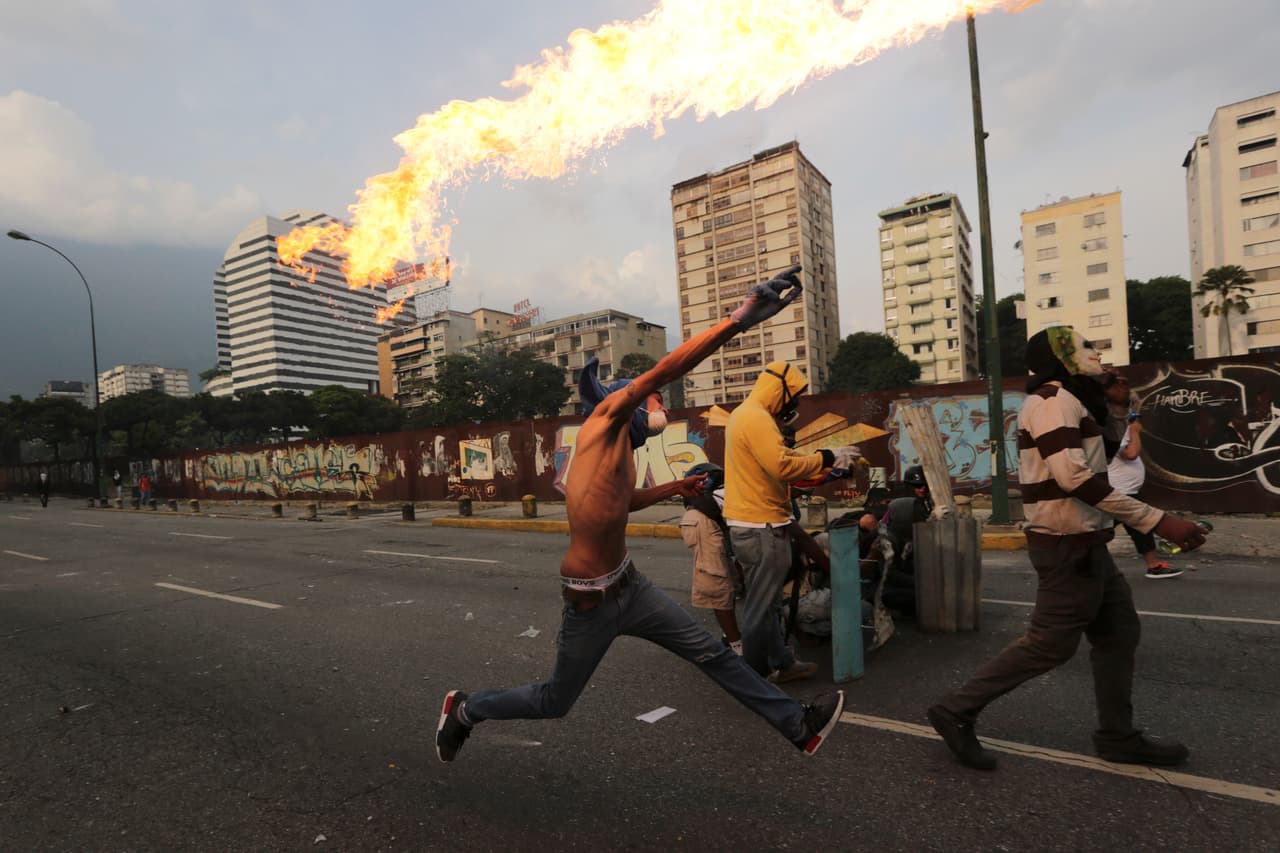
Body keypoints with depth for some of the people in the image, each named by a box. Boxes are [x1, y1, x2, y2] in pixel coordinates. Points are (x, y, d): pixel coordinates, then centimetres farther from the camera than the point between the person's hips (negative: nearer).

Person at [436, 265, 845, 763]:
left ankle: (798, 725, 22)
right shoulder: (606, 417, -14)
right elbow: (665, 369, -27)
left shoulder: (622, 449, 8)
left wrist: (677, 488, 21)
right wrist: (739, 318, -30)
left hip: (628, 585, 8)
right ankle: (466, 709, 37)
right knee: (555, 702, 13)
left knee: (711, 652, 9)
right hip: (591, 599, -8)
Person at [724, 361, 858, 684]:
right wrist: (826, 458, -16)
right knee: (762, 605, 1)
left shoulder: (745, 414, 16)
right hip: (761, 527, -11)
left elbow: (777, 460, 15)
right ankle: (753, 676, 14)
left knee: (768, 600, 17)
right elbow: (782, 466, -27)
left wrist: (823, 460, 8)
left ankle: (781, 663, 28)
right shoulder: (756, 418, -18)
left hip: (754, 523, 11)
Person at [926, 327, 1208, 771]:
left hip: (1081, 542, 10)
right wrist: (1158, 521, -26)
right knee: (1049, 643, -3)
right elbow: (1074, 476, -28)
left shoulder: (1060, 400, 18)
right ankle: (956, 711, 4)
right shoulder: (1054, 398, -16)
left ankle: (1118, 736, 28)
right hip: (1069, 545, -10)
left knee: (1118, 632, 16)